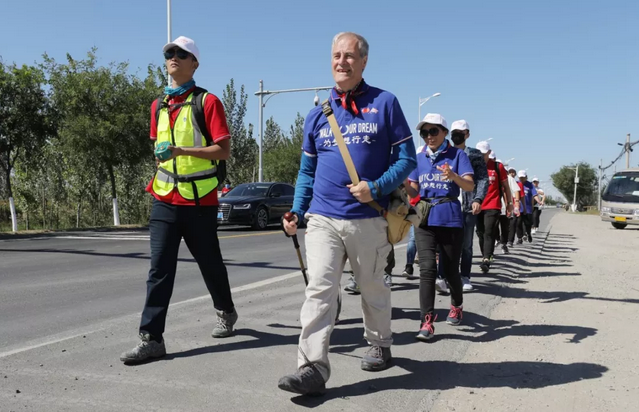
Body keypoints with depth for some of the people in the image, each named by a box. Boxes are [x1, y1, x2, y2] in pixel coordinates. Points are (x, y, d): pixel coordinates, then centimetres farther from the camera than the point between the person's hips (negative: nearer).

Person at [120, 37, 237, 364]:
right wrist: (161, 169, 16)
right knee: (159, 269, -3)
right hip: (165, 200, 4)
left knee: (209, 263, 11)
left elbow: (224, 150, -13)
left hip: (200, 201, -4)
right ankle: (151, 338, -1)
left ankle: (226, 312, 35)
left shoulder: (208, 101, -6)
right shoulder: (158, 105, 13)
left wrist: (182, 150, -24)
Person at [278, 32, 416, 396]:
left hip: (369, 219, -2)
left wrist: (377, 188, -17)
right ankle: (313, 368, -9)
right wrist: (297, 211, 3)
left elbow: (407, 158, -2)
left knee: (373, 288, 14)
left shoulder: (385, 103, 0)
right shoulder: (317, 113, 10)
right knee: (319, 290, -9)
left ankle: (380, 345, 37)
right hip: (323, 219, 2)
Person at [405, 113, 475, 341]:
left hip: (450, 218, -2)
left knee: (450, 269, 8)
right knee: (427, 268, -10)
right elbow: (414, 192, 8)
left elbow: (470, 186, -12)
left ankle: (457, 306, 36)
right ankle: (426, 321, -8)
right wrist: (403, 181, -14)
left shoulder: (457, 154, 0)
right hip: (424, 218, 2)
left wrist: (454, 177, -32)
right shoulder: (420, 158, 10)